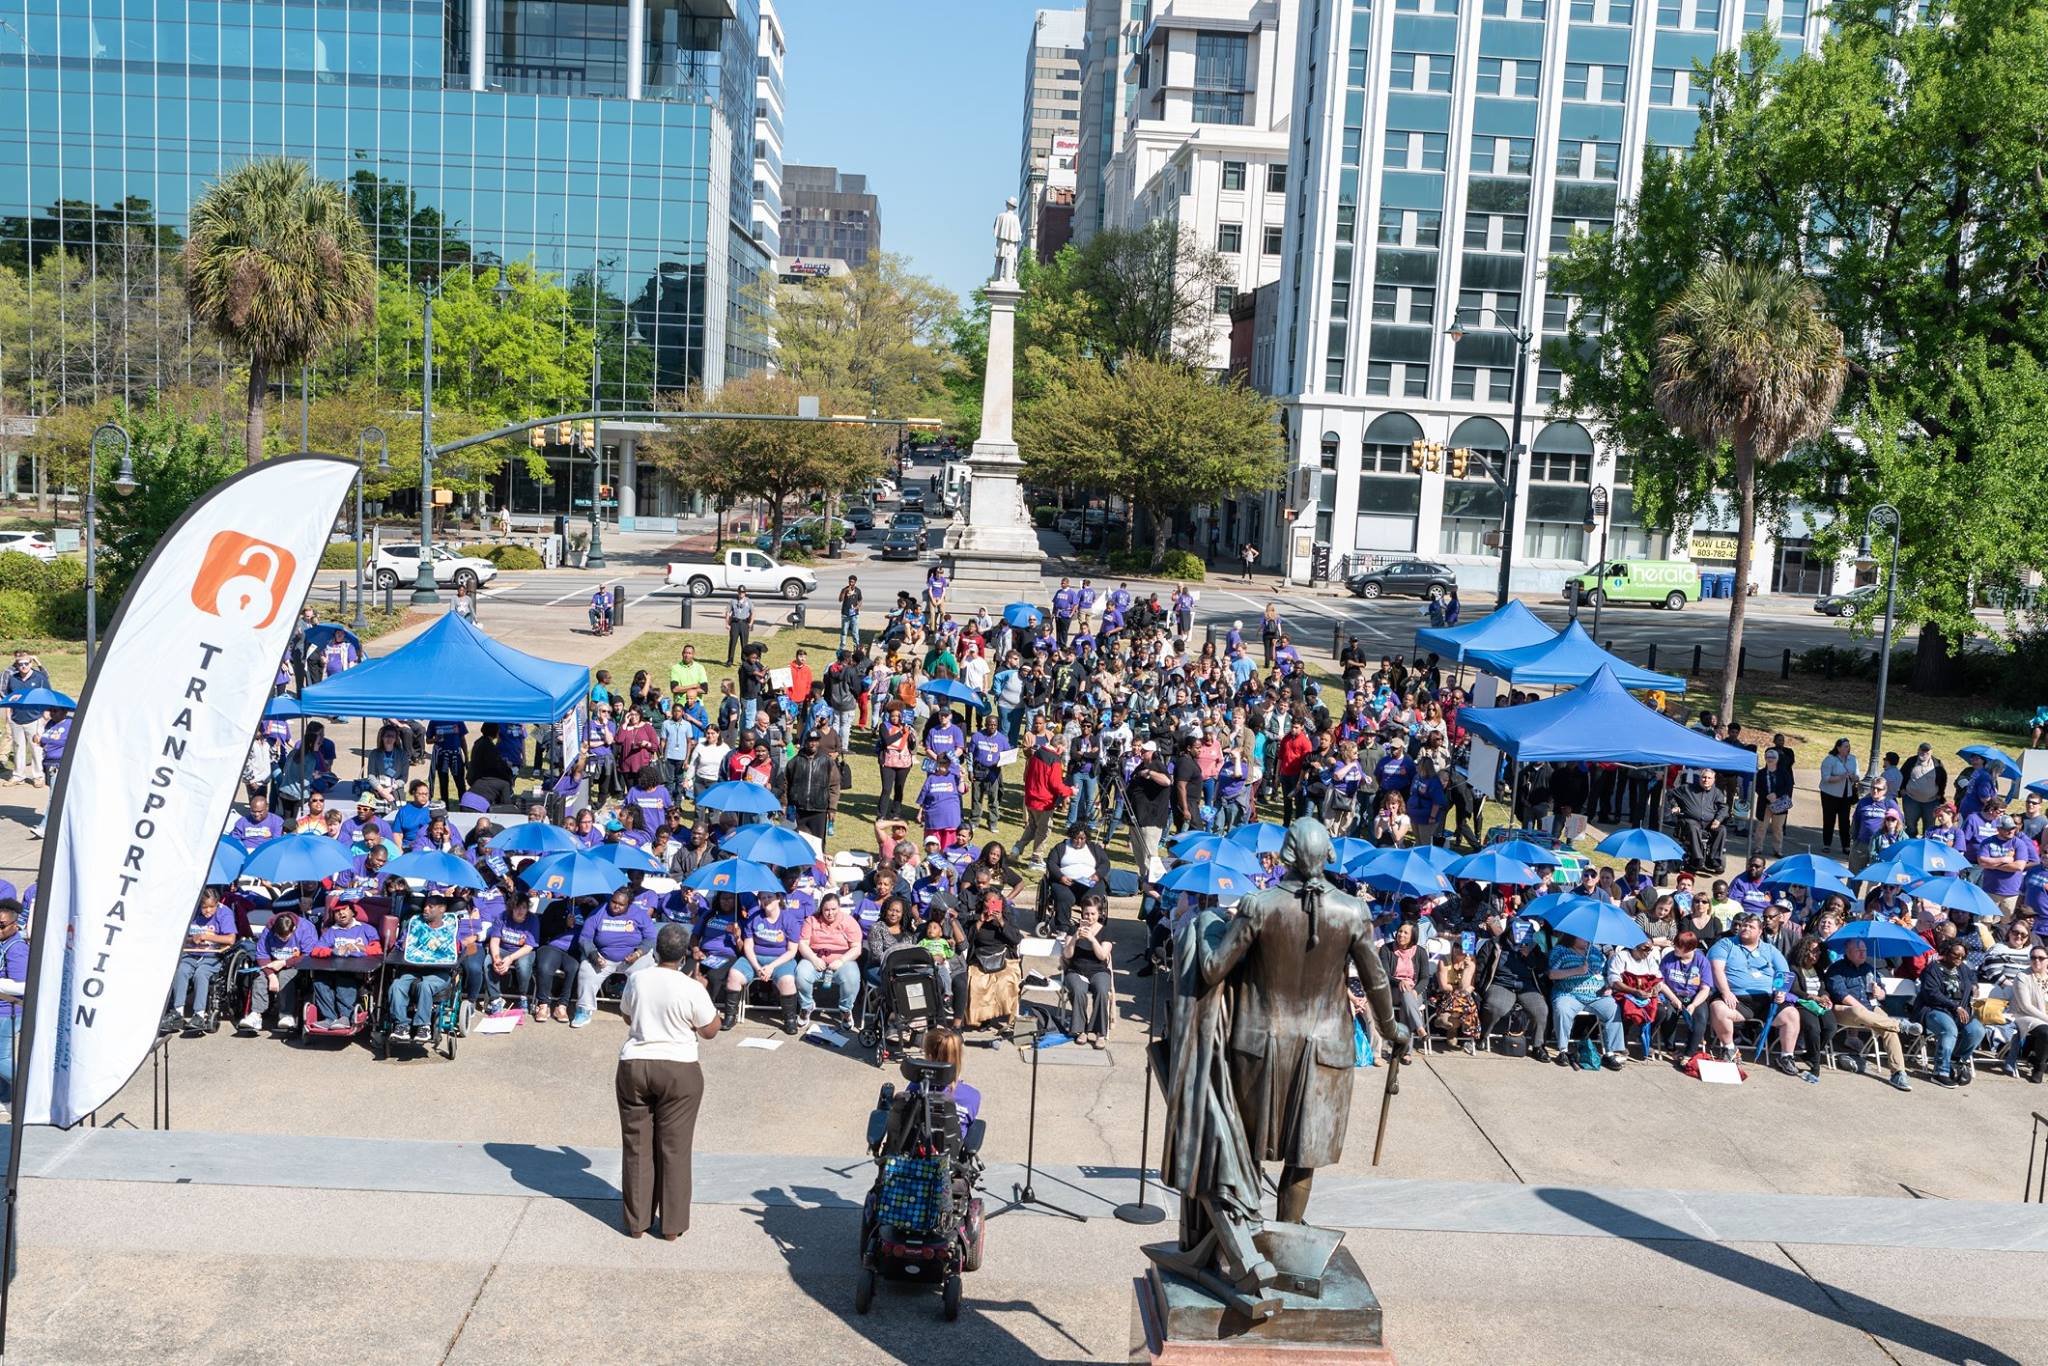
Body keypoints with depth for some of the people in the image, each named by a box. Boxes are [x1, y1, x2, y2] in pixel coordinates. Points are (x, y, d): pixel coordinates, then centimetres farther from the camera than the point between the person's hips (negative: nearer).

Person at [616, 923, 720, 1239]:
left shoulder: (636, 980, -3)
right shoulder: (692, 989, -14)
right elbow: (710, 1032, -2)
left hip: (634, 1066, 3)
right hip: (678, 1071, -3)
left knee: (636, 1146, 11)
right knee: (674, 1148, 6)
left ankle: (636, 1222, 18)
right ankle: (672, 1225, 12)